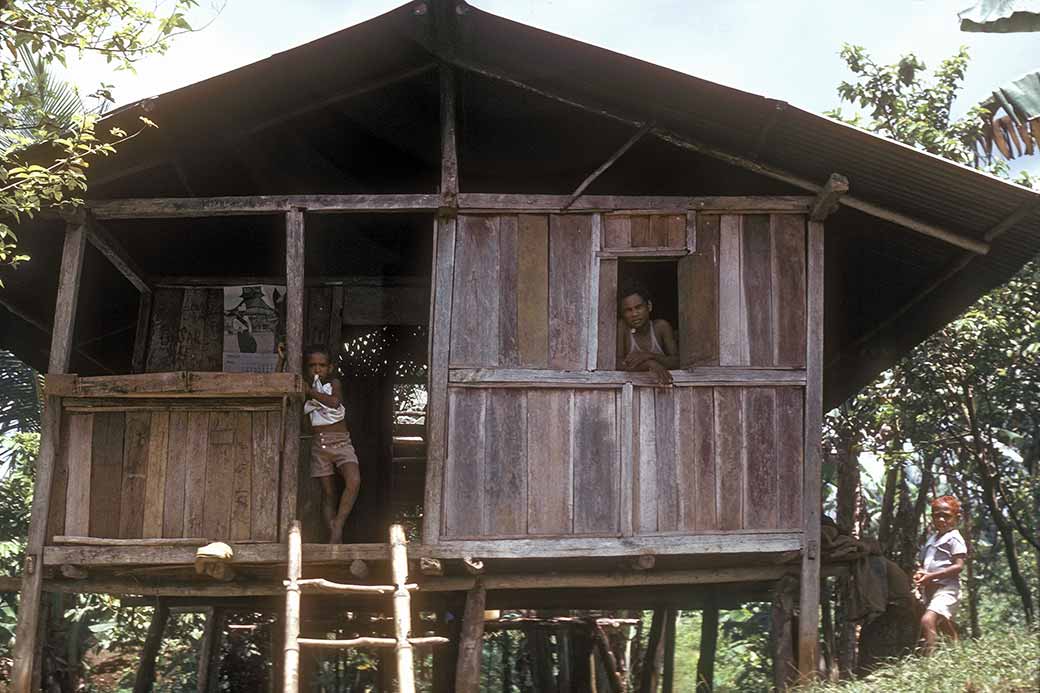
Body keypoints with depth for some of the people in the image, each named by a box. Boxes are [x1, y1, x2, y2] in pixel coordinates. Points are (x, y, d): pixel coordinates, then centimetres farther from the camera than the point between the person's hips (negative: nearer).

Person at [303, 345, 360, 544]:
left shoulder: (334, 383, 0)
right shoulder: (304, 387, 7)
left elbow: (334, 401, -19)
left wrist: (310, 391, -19)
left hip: (341, 442, -2)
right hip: (319, 443, 2)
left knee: (354, 481, -25)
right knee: (328, 492, 2)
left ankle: (338, 526, -17)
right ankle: (334, 536, 5)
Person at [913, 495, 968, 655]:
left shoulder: (954, 538, -5)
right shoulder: (931, 540, 18)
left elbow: (958, 566, -15)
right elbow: (924, 563, 24)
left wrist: (931, 576, -20)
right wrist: (920, 574, 0)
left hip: (946, 589, -9)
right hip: (930, 589, 9)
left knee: (927, 620, -28)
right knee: (944, 626, 18)